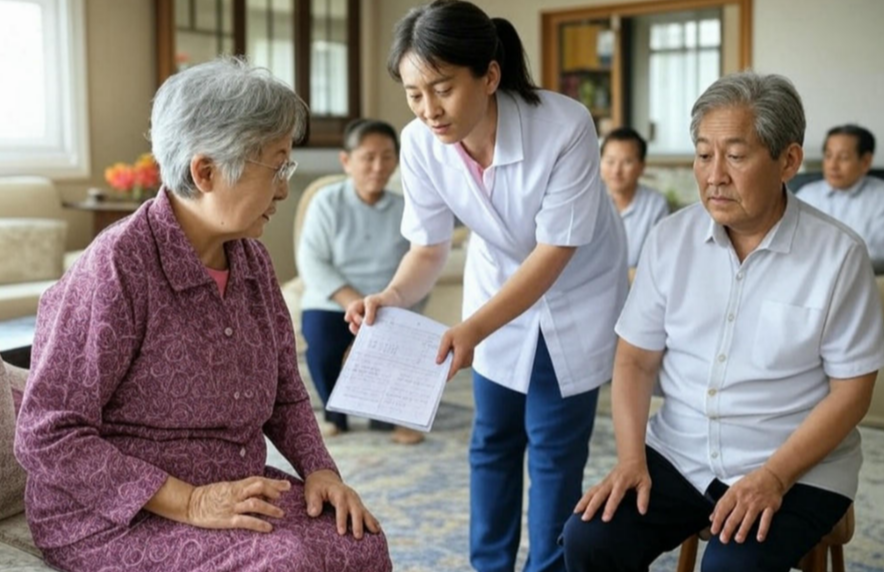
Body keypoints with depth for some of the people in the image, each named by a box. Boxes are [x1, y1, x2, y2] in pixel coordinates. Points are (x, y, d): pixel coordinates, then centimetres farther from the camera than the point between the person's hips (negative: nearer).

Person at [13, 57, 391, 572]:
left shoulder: (252, 261, 3)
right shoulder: (118, 268, -18)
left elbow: (286, 394, 14)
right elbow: (47, 437, -19)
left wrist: (319, 469, -5)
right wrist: (189, 502, -24)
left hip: (235, 492, 7)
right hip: (112, 518, -6)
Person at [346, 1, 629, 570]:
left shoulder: (565, 127, -35)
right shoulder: (420, 143, -23)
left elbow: (553, 252, -29)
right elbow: (429, 247, -12)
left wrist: (471, 328, -40)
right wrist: (393, 297, -34)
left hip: (576, 293, -3)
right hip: (500, 290, 4)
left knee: (554, 447, 1)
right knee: (492, 440, 12)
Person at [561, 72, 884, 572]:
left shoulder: (838, 254, -11)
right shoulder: (671, 237, -2)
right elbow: (636, 360, 3)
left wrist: (773, 477, -17)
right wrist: (631, 459, -10)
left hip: (797, 469, -3)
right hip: (678, 454, 3)